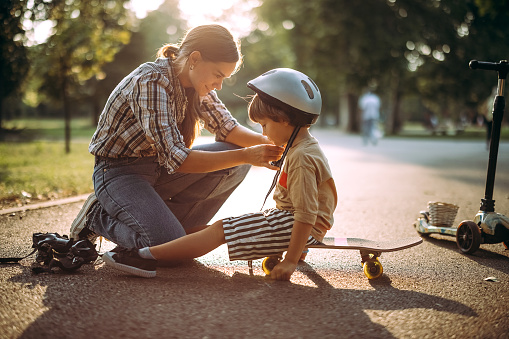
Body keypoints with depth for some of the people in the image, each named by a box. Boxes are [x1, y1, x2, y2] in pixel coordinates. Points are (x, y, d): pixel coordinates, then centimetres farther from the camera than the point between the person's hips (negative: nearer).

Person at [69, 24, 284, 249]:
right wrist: (246, 155, -35)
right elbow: (176, 159, -34)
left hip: (159, 167, 8)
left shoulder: (194, 80, -4)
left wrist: (268, 142, -17)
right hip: (119, 172, -8)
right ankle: (99, 216, 0)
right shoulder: (151, 83, -29)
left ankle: (178, 226, 1)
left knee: (236, 163, -10)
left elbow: (226, 128, 3)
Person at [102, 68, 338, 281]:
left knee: (220, 231, -16)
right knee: (221, 227, 10)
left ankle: (147, 257, -20)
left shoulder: (301, 158, -22)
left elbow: (307, 215, -27)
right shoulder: (303, 146, 12)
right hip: (287, 219, 10)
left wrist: (290, 261, -26)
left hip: (292, 226, -10)